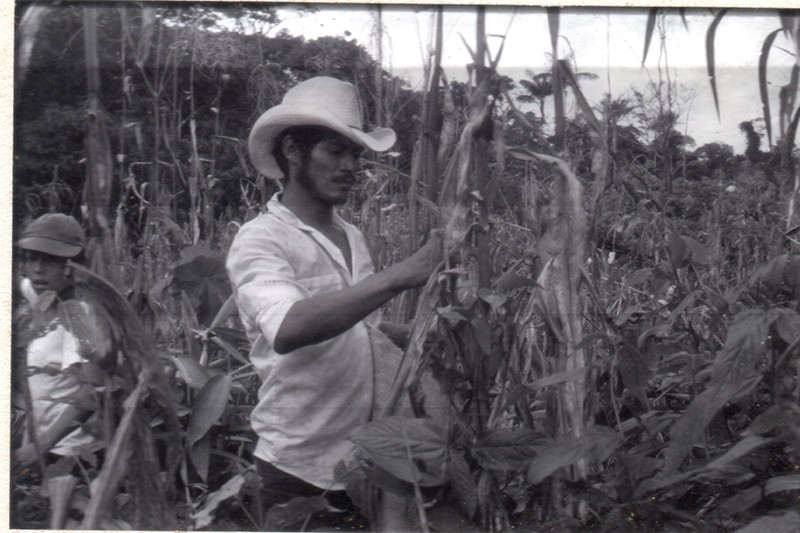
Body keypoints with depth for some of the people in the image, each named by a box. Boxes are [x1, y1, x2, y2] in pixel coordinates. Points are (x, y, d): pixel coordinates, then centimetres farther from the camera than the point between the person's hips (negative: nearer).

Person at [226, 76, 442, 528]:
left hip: (363, 464, 7)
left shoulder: (353, 237, 7)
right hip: (298, 472, -6)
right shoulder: (260, 240, -15)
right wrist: (400, 275, -38)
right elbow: (287, 330, -34)